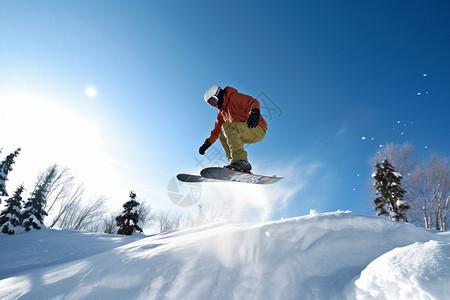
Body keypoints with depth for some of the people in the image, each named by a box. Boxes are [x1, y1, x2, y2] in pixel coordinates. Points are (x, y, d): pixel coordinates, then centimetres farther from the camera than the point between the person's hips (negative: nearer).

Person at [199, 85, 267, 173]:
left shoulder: (234, 97, -7)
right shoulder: (222, 112, 20)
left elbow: (253, 102, -21)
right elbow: (217, 130, 27)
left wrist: (254, 112, -42)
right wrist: (207, 143, 19)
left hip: (258, 129, -9)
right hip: (248, 134, 9)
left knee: (227, 127, -24)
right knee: (222, 136, 14)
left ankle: (241, 162, -32)